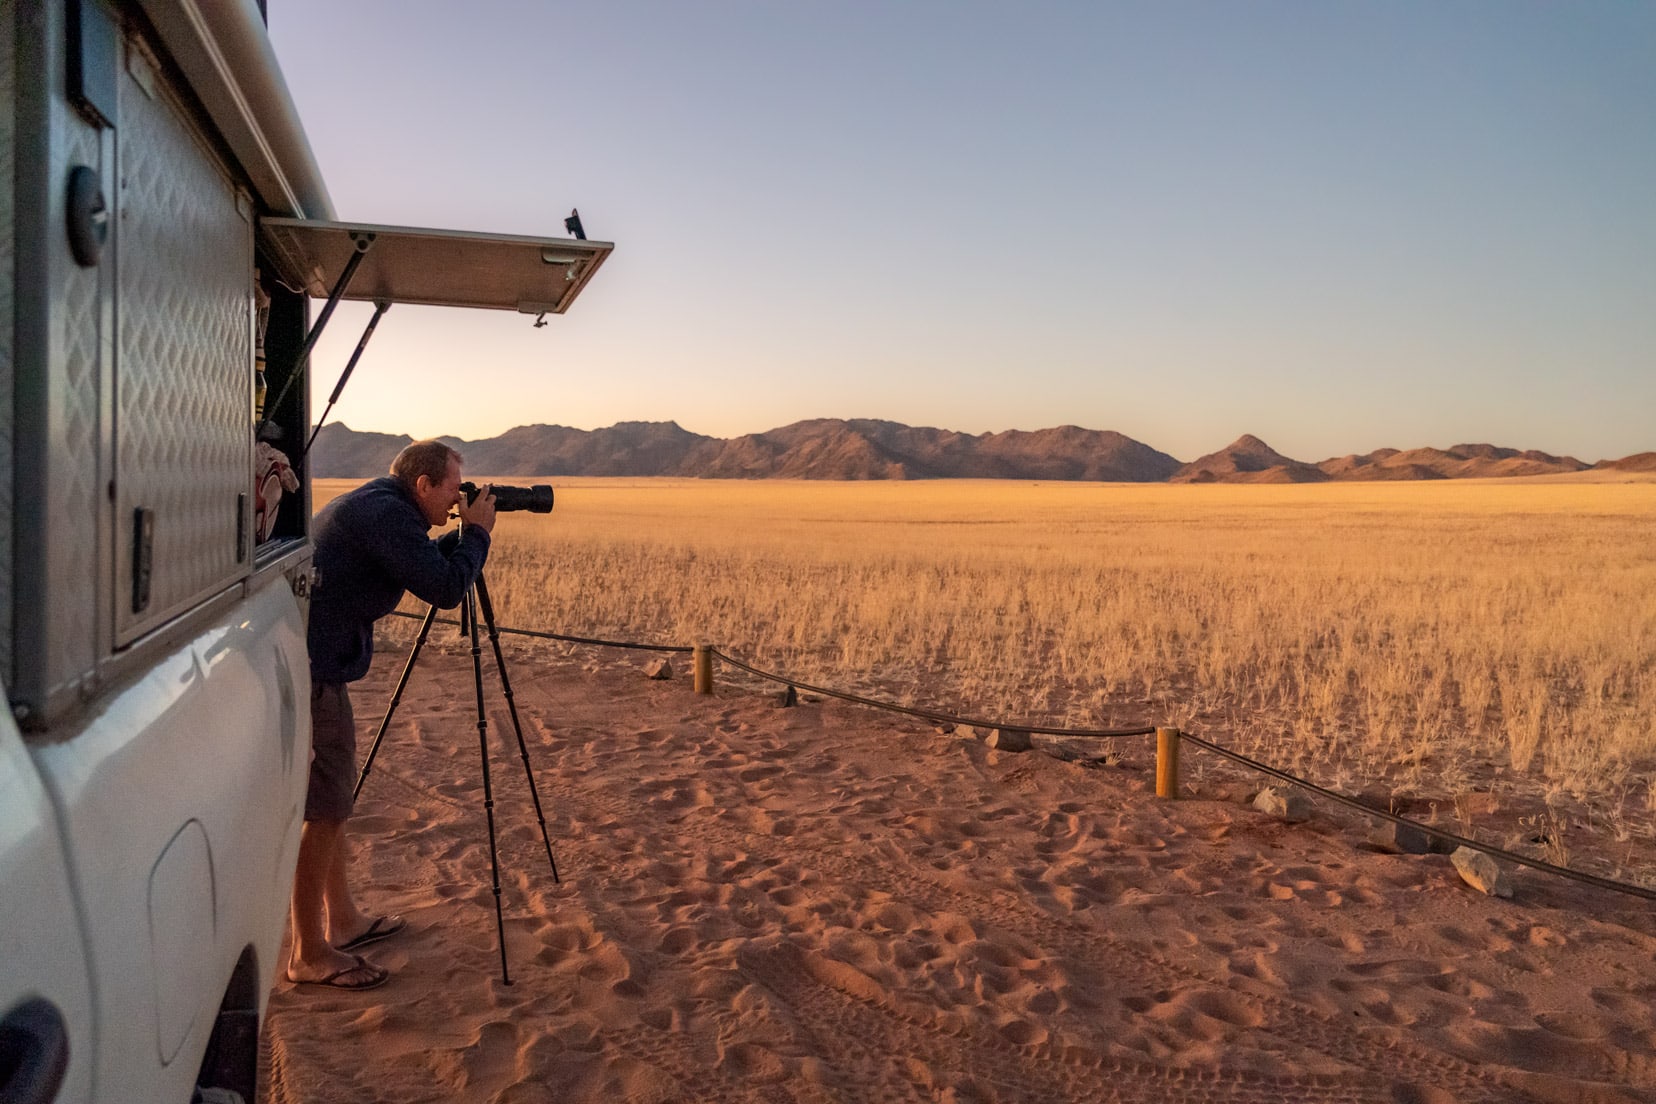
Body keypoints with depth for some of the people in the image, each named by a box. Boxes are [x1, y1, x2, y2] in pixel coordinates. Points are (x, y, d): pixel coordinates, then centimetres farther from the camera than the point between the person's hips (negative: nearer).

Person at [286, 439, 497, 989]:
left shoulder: (368, 505, 16)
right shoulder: (387, 513, -16)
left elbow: (425, 567, 27)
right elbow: (445, 589, -19)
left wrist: (459, 535, 14)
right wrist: (477, 533, -5)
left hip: (308, 664, 11)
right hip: (311, 670, -11)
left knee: (329, 801, 19)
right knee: (324, 808, -4)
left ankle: (343, 920, 31)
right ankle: (308, 954, 6)